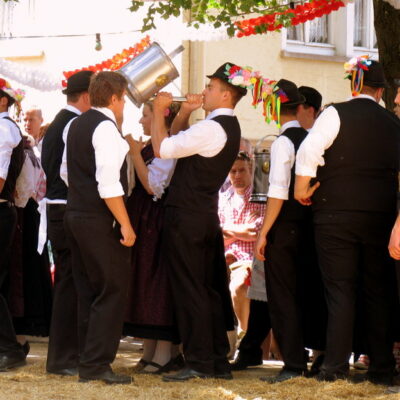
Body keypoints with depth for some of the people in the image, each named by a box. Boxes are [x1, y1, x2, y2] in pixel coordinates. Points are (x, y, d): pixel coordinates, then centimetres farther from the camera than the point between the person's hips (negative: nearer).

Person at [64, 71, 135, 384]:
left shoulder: (77, 125, 14)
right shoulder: (106, 127, -14)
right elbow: (108, 184, -21)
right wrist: (125, 225, -19)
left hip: (75, 215, 9)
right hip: (99, 221, -9)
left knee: (89, 291, 13)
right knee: (113, 290, -4)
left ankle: (88, 361, 17)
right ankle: (97, 364, -7)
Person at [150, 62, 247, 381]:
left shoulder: (212, 128, -18)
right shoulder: (229, 127, 14)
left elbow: (162, 148, -17)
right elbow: (176, 142, 22)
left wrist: (159, 111, -6)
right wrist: (184, 113, 7)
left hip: (186, 217, -10)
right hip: (208, 216, 10)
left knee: (189, 289, -7)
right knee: (210, 289, 12)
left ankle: (199, 362, -6)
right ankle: (219, 361, 15)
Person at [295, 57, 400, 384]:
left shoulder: (336, 114, -5)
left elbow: (308, 151, -14)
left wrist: (302, 190, -2)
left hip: (337, 213, -3)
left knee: (340, 290, -1)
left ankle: (336, 366, -5)